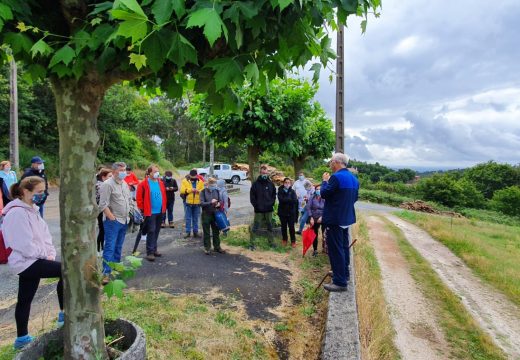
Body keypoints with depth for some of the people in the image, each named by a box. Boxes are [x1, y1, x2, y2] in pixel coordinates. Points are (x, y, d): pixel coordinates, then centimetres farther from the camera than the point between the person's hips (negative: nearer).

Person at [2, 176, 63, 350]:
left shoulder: (32, 209, 11)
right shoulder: (17, 213, -19)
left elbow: (44, 233, 11)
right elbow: (26, 246, -23)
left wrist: (50, 252, -1)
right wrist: (45, 254, -11)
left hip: (31, 261, 10)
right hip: (26, 262, -10)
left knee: (25, 300, 18)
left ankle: (22, 337, 32)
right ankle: (64, 313, 0)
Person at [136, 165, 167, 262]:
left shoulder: (160, 183, 7)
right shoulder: (144, 184, -11)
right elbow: (139, 198, -8)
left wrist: (164, 207, 12)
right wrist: (142, 209, -7)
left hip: (160, 211, 6)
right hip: (150, 212, -6)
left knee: (156, 231, 14)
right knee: (151, 231, -5)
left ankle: (154, 249, 26)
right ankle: (150, 252, 3)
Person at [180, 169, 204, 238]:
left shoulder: (200, 182, 5)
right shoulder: (185, 181, 0)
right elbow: (182, 191, -9)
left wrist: (198, 191, -17)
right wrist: (190, 190, -18)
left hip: (197, 203, 1)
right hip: (188, 203, -1)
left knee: (196, 219, 10)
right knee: (188, 218, 4)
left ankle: (195, 232, 19)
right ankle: (188, 232, 13)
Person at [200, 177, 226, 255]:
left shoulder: (217, 191, 4)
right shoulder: (203, 192, -7)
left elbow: (221, 200, 10)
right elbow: (202, 203, -13)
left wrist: (219, 203, -13)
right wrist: (210, 202, -25)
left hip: (215, 214, 3)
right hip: (206, 214, -3)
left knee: (216, 231, 11)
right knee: (206, 232, 6)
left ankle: (217, 247, 25)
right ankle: (207, 248, 18)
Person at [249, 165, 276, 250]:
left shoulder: (271, 183, 4)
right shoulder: (256, 184, -5)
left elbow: (274, 194, 13)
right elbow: (252, 196, -4)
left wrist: (272, 203, 2)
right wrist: (256, 205, -9)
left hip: (269, 209, 3)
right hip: (258, 210, -3)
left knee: (270, 227, 14)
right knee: (255, 227, 1)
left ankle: (271, 242, 27)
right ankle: (251, 243, 10)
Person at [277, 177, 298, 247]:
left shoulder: (292, 191, 0)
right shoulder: (280, 191, 0)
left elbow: (295, 201, -14)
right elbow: (281, 200, -17)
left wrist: (285, 200, -17)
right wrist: (290, 199, -16)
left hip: (291, 212, -1)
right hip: (282, 212, 1)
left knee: (291, 227, 1)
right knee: (284, 227, 11)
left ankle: (293, 241, 14)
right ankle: (284, 240, 27)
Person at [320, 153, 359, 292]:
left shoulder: (336, 177, -20)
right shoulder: (353, 178, 9)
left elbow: (324, 193, -14)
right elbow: (354, 198, 16)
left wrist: (325, 181, -1)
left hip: (334, 219, -9)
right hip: (346, 218, 9)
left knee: (336, 249, -3)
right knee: (344, 247, 20)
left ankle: (340, 282, 2)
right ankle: (344, 273, 34)